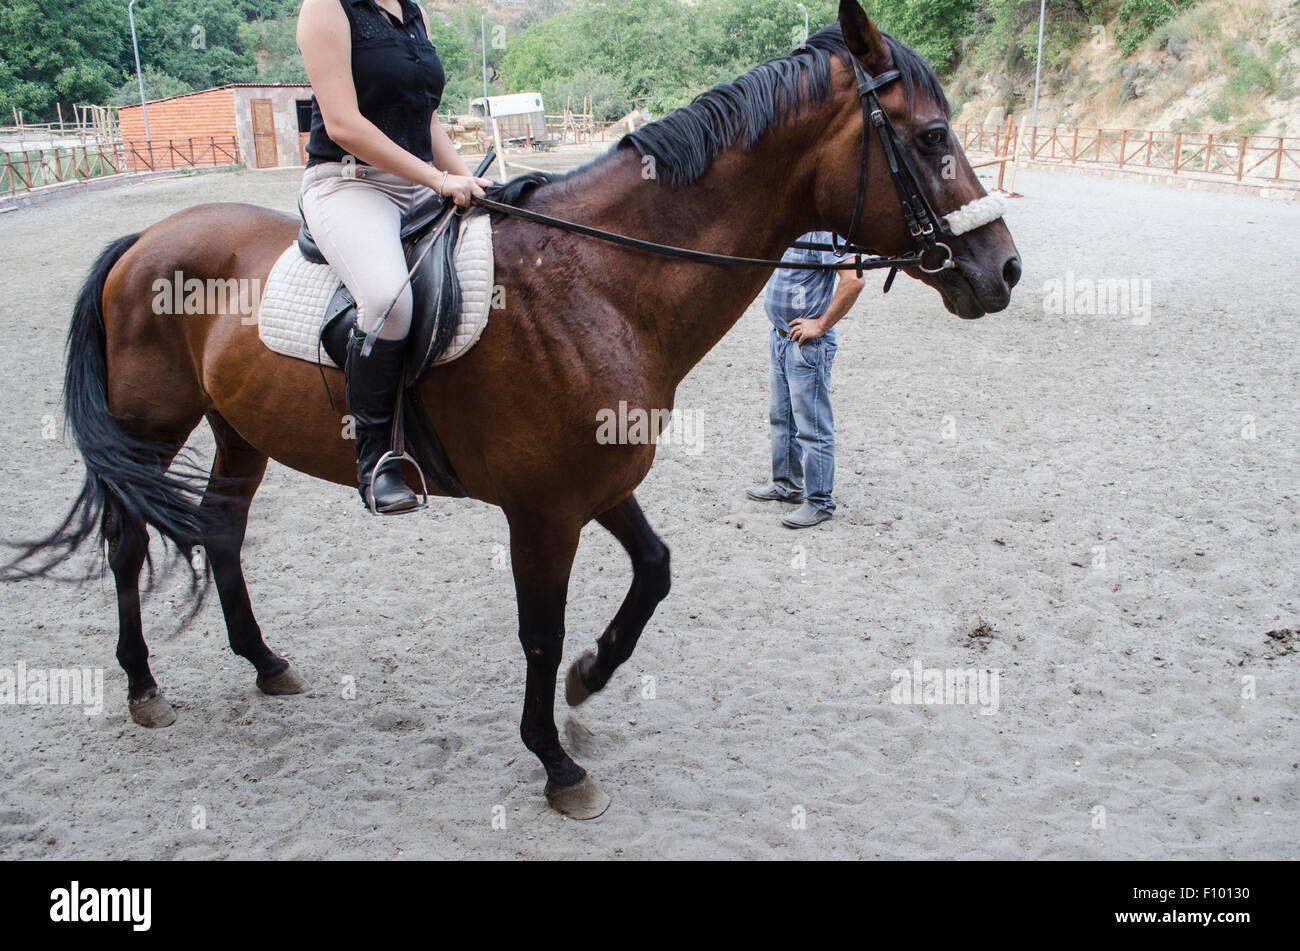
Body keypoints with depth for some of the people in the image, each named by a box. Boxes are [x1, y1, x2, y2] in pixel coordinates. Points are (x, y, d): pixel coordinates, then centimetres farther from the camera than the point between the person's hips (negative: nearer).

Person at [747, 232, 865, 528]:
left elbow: (854, 279, -30)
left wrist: (821, 325, -22)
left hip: (807, 347, -10)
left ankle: (819, 501, 8)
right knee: (781, 418, 20)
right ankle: (787, 484, 35)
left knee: (812, 427, -2)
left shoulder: (821, 230, -19)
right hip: (780, 338, 10)